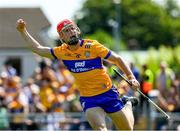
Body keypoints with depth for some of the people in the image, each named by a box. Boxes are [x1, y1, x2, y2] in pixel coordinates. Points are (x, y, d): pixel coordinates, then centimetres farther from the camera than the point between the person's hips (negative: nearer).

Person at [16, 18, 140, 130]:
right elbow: (38, 48, 12)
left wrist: (131, 77, -11)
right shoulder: (61, 52, -2)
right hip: (88, 98, 1)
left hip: (107, 93, -1)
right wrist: (23, 31, 6)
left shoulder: (92, 46, -11)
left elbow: (117, 59, -3)